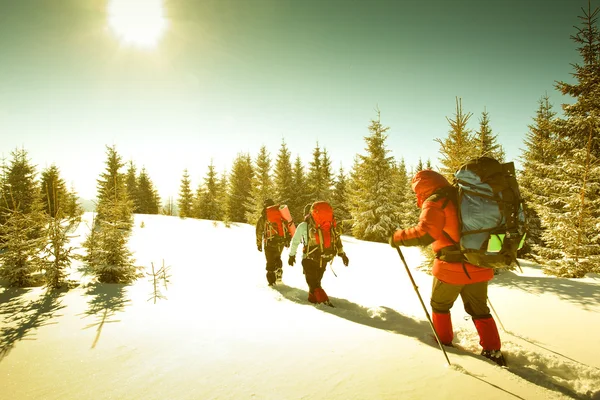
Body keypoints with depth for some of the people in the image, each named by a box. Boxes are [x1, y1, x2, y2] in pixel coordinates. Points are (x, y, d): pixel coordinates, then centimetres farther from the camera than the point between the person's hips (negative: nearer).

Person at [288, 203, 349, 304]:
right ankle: (313, 298, 32)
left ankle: (323, 298, -15)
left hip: (310, 259, -4)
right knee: (317, 280, 23)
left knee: (312, 282, 3)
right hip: (324, 259, 4)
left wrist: (291, 255, 14)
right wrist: (342, 253, 6)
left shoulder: (303, 226, -3)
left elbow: (295, 242, 2)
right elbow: (336, 238, 3)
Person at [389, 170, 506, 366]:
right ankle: (493, 351, 20)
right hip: (478, 266, 7)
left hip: (452, 268, -6)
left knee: (439, 305, 19)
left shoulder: (434, 202, -13)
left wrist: (398, 237, -15)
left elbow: (424, 234, -27)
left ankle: (444, 341, 31)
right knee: (479, 310, 20)